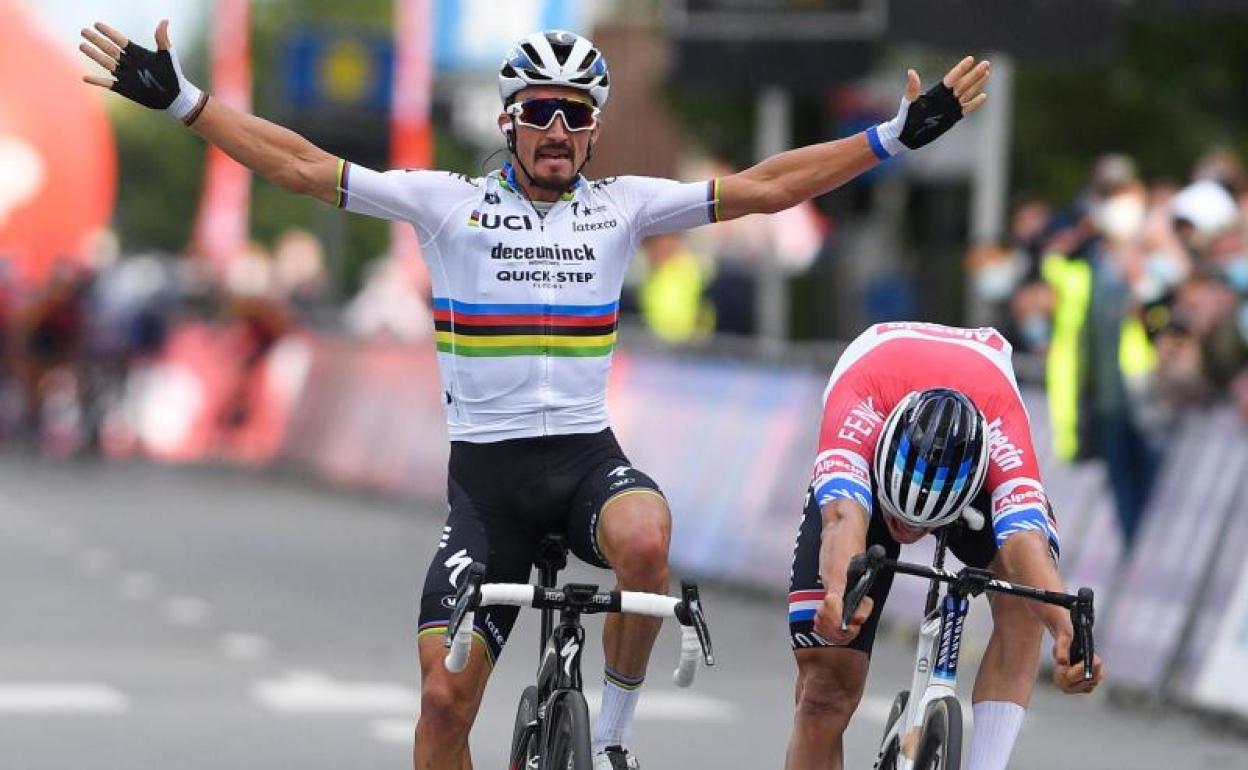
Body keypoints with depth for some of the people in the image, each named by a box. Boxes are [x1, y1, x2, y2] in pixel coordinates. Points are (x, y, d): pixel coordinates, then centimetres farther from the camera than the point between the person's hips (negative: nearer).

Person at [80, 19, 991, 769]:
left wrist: (900, 134, -2)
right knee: (445, 693, -6)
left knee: (646, 540, -35)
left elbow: (764, 188, 3)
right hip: (486, 471, 0)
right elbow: (304, 166, -2)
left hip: (586, 456, 0)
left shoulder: (622, 207, 6)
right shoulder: (451, 203, 1)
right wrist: (181, 98, -8)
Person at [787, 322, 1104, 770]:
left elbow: (1024, 542, -56)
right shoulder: (858, 403, -43)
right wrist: (841, 592, -80)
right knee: (827, 686, -12)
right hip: (861, 475, 0)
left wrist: (1068, 633, -75)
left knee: (1021, 597, -34)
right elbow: (844, 519, -58)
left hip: (976, 479, 0)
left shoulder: (1002, 428, -42)